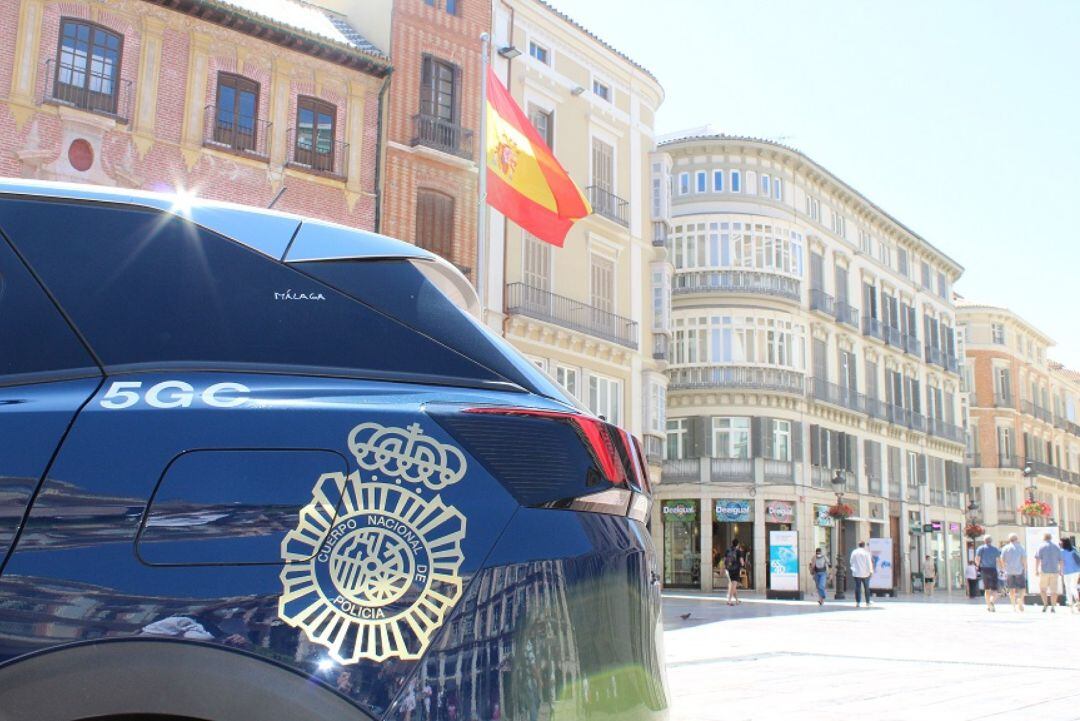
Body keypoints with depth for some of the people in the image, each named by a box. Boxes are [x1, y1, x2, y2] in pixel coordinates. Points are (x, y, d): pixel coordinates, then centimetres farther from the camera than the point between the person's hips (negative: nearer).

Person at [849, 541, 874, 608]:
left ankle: (857, 602, -5)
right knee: (866, 588, 10)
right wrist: (871, 571, 3)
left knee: (857, 587, 1)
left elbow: (851, 562, 8)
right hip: (865, 573, -2)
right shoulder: (866, 552, -7)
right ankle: (867, 602, 15)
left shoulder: (854, 552, 2)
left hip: (856, 573, 2)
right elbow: (869, 563, -6)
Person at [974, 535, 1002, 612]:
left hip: (984, 570, 1)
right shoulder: (995, 549, 1)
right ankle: (991, 601, -27)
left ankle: (988, 606, 18)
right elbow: (999, 560, -5)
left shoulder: (980, 549, 0)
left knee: (987, 589, 14)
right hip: (993, 570, -1)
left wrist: (979, 565, 11)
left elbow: (977, 559, -9)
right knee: (994, 589, 0)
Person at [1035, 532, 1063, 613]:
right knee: (1053, 590, 5)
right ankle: (1052, 608, 1)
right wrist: (1060, 571, 14)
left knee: (1042, 588, 10)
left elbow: (1037, 559, -9)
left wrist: (1036, 570, -7)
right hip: (1054, 571, 2)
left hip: (1044, 571, -2)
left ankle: (1045, 604, -4)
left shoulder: (1041, 547, -1)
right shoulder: (1056, 547, 8)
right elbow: (1060, 560, 7)